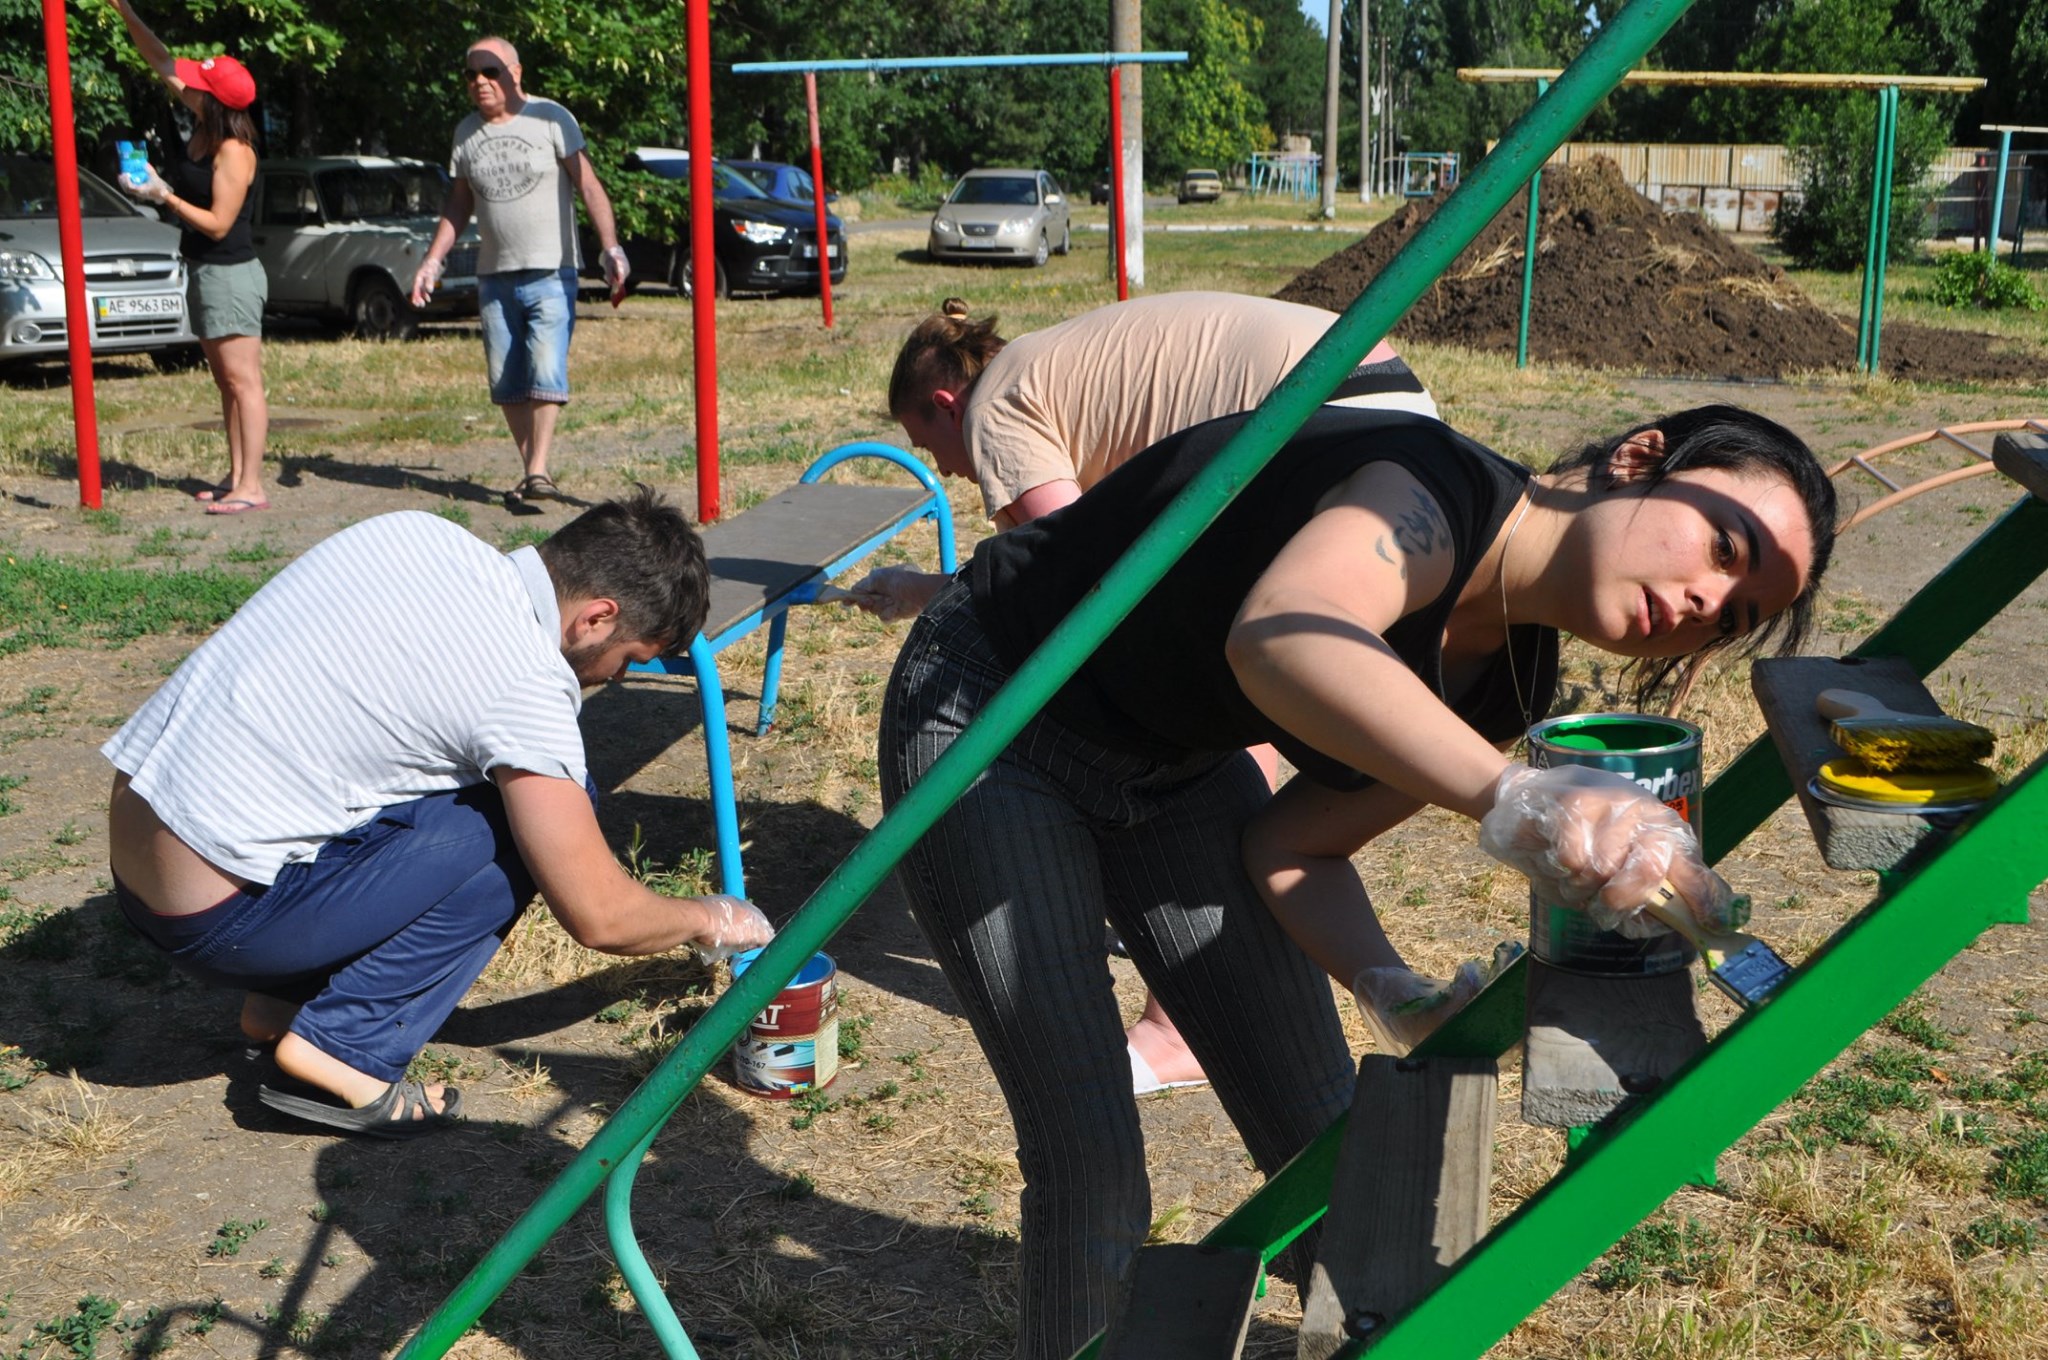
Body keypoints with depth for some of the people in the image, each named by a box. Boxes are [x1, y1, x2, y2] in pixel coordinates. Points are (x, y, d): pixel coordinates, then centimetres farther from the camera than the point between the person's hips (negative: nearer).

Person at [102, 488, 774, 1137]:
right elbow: (598, 916, -10)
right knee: (531, 815, -5)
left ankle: (280, 1002, 13)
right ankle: (340, 1050, -6)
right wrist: (709, 920, 9)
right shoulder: (528, 684, -16)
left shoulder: (417, 530, 4)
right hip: (220, 921, -8)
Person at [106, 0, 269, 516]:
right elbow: (161, 60, 15)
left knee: (242, 380, -10)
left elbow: (218, 223, -19)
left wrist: (163, 196, -19)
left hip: (230, 274, -10)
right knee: (225, 381, 11)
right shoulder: (203, 128, 6)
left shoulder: (234, 151, -18)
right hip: (204, 271, 10)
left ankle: (252, 487, -11)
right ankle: (235, 476, 15)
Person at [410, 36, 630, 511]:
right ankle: (530, 471, 12)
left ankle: (539, 470, -14)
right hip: (494, 276, 5)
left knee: (546, 373, -15)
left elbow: (589, 187, -7)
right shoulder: (466, 133, 11)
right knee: (506, 383, 4)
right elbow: (457, 205, 18)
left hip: (550, 274, -5)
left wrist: (611, 249, -17)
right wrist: (432, 261, 9)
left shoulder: (551, 119, -3)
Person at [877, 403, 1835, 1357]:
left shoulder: (1506, 688, -6)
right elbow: (1280, 636, -53)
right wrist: (1516, 798, -65)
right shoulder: (1441, 497, -30)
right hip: (988, 727, -7)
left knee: (1324, 1142, 5)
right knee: (1091, 1165, -12)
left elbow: (1290, 848, -2)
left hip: (1175, 765, 7)